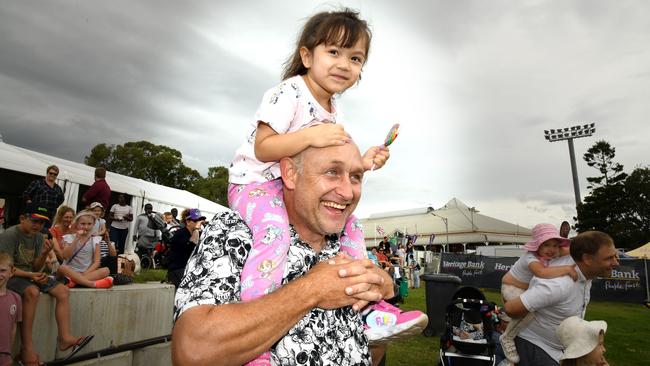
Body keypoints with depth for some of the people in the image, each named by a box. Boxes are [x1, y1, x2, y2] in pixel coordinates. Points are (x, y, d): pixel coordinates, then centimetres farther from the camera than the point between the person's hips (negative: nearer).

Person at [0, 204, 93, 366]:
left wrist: (44, 254, -13)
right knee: (32, 291, -36)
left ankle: (64, 337, -15)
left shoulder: (38, 237, 7)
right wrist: (30, 275, -27)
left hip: (30, 274, 7)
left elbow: (36, 267, 7)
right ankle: (26, 347, -29)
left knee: (62, 290, -10)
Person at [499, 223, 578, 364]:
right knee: (531, 309, -32)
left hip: (529, 289, 9)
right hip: (511, 288, -9)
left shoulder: (553, 254, -9)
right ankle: (507, 338, -12)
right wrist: (568, 269, -49)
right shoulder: (530, 256, -34)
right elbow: (542, 272, -54)